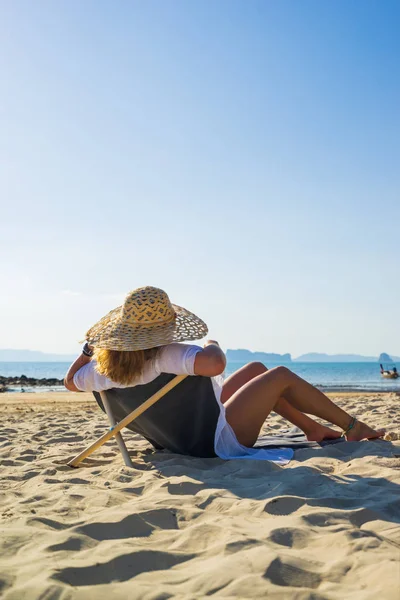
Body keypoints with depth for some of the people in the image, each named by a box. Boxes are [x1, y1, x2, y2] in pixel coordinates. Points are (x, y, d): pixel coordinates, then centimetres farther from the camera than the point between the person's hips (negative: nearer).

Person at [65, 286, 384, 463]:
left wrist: (89, 347, 18)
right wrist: (213, 346, -26)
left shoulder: (103, 370, -9)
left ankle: (313, 428, 28)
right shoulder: (163, 356, -34)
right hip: (217, 438, -9)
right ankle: (353, 427, 17)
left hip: (181, 437, 9)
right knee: (282, 375, 3)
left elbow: (71, 381, 10)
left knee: (256, 369, 20)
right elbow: (215, 364, -48)